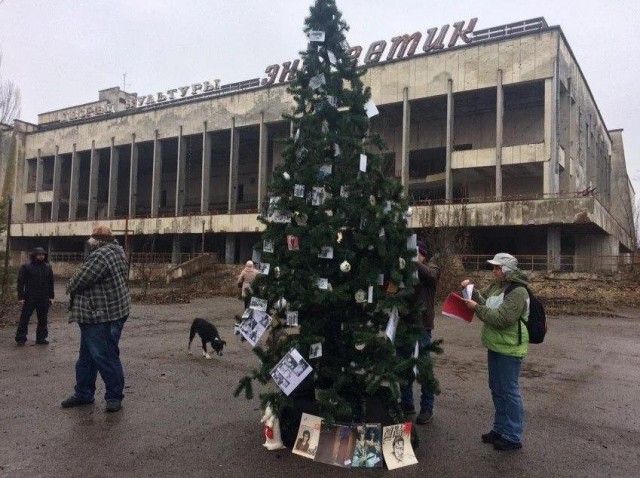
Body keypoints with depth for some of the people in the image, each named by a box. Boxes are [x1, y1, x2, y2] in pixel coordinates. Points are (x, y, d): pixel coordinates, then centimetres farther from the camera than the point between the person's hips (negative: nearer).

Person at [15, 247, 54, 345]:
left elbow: (51, 283, 12)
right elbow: (20, 282, -4)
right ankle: (20, 338, 10)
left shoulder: (48, 267, 8)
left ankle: (41, 337, 18)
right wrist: (20, 297, -10)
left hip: (44, 299, 3)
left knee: (43, 319, 9)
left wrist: (51, 296, 6)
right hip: (30, 298, -3)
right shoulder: (26, 267, -3)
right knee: (24, 318, 1)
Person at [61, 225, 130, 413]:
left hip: (103, 316, -11)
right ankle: (83, 393, 29)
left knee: (105, 357, -3)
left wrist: (70, 287, 4)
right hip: (95, 315, 11)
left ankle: (114, 396, 7)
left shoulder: (101, 256, -20)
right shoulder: (116, 251, 14)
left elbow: (79, 281, -17)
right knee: (86, 356, 18)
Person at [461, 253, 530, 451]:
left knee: (509, 391, -1)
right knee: (496, 389, 18)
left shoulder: (517, 292, -18)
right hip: (495, 346, 9)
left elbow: (501, 318, -25)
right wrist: (471, 290, 1)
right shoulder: (496, 286, 9)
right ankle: (500, 429, 31)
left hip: (509, 349, -9)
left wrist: (476, 308, -22)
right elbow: (482, 300, 19)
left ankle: (513, 437, 10)